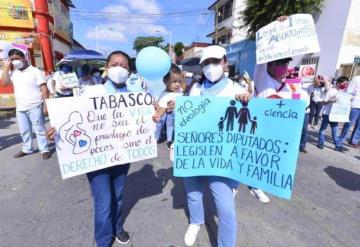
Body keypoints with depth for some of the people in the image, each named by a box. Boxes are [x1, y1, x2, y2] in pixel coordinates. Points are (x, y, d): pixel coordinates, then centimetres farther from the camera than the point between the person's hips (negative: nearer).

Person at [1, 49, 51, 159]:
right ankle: (27, 149, 29)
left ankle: (44, 150, 7)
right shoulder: (13, 72, 12)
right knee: (24, 130, 16)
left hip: (35, 107, -6)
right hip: (20, 108, 6)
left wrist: (46, 105, -16)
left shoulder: (35, 71, -5)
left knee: (39, 129, -1)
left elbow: (44, 89, -9)